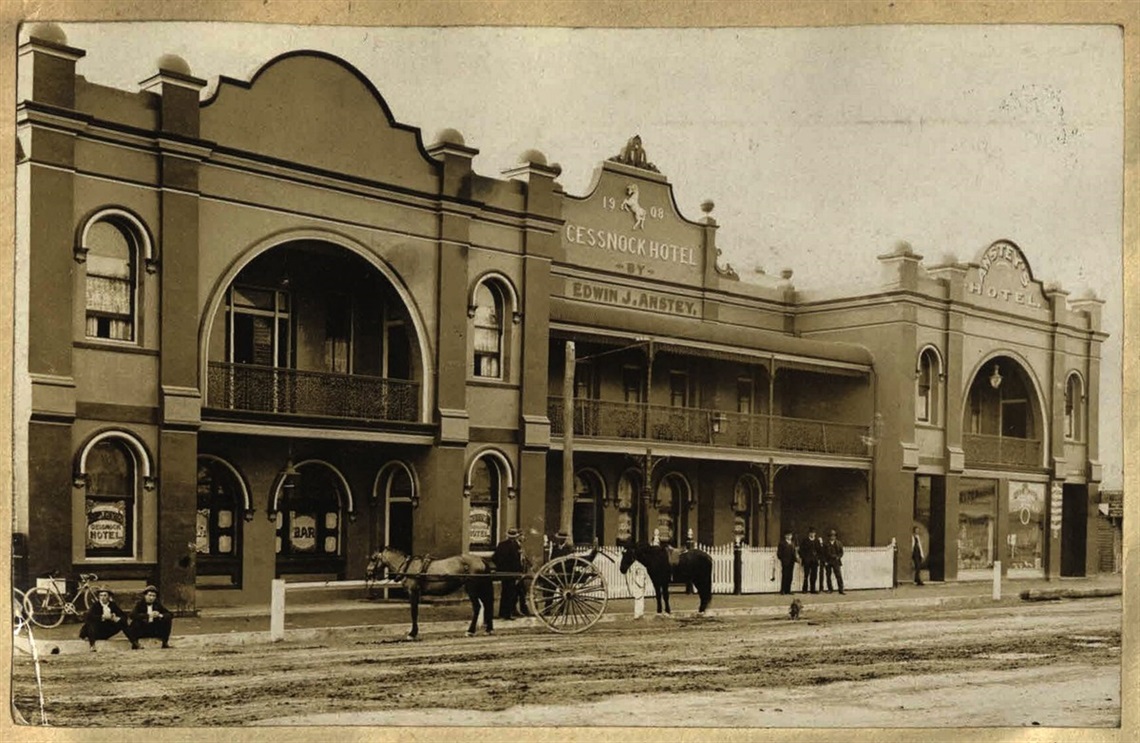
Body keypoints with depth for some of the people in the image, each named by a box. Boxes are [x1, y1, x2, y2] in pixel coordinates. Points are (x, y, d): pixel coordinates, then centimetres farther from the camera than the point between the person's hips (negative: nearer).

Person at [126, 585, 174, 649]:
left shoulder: (158, 604, 2)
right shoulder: (140, 604, -8)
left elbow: (170, 615, -3)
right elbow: (132, 615, -27)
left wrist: (160, 615, -24)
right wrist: (148, 615, -35)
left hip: (155, 631, 3)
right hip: (142, 630, -3)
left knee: (168, 619, -15)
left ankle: (165, 643, -3)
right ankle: (134, 643, -3)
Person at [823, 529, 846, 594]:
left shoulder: (839, 543, 10)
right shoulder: (825, 544, 5)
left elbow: (841, 552, 10)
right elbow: (823, 553, 4)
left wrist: (838, 557, -7)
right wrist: (825, 561, -6)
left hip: (836, 562, 0)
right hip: (828, 562, 0)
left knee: (839, 576, -6)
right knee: (828, 576, 3)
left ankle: (841, 589, -5)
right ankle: (829, 589, 12)